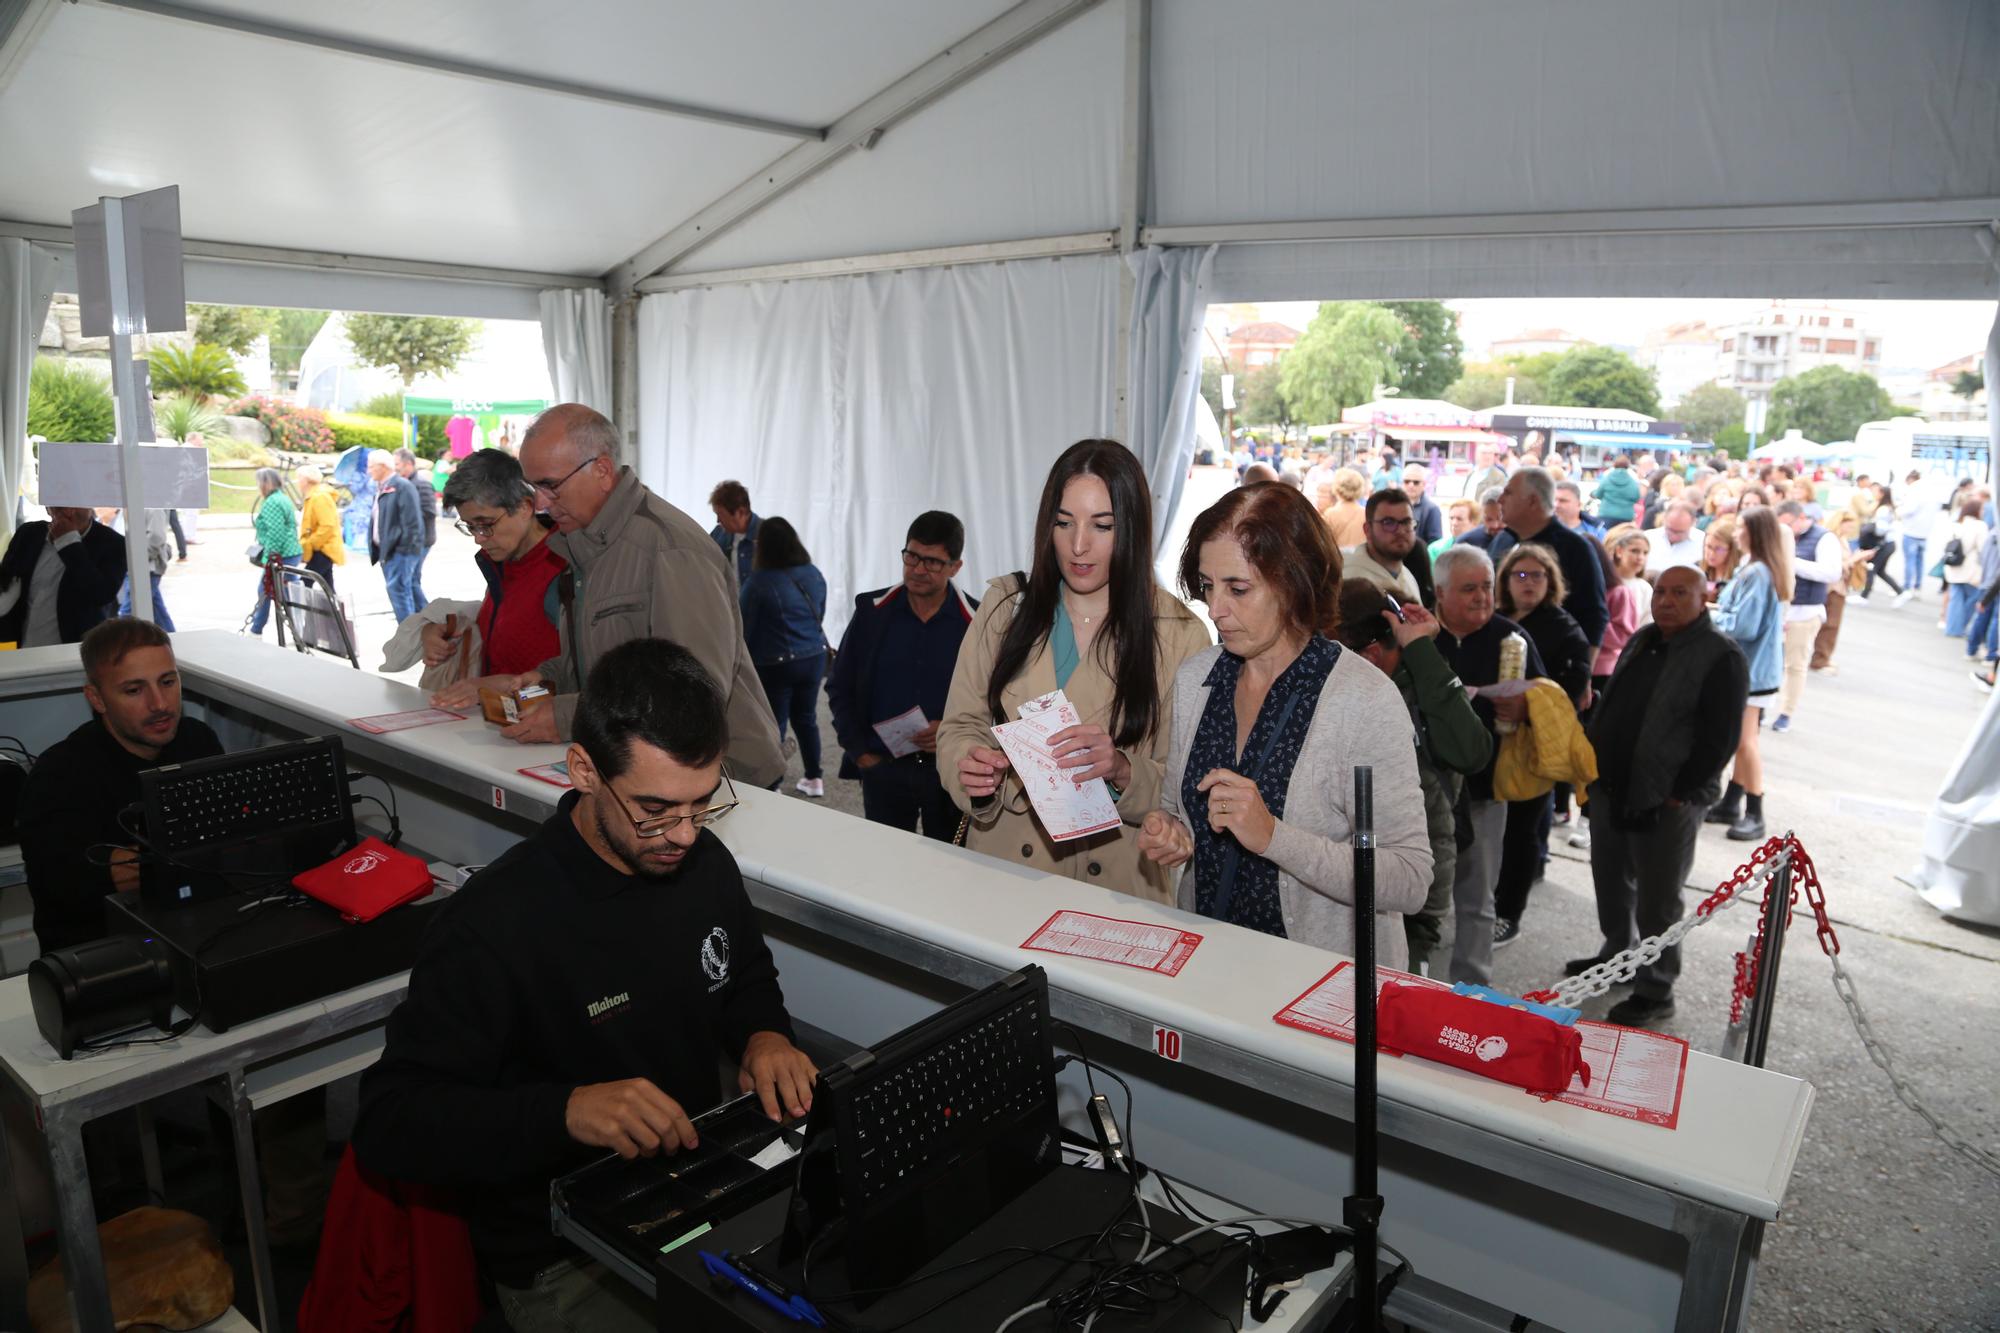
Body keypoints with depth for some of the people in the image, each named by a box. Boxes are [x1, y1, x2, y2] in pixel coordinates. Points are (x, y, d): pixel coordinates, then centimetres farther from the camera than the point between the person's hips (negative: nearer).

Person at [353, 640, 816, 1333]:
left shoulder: (705, 862, -3)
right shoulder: (493, 924, -22)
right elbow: (387, 1124, -20)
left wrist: (764, 1035, -7)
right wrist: (564, 1110, -34)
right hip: (565, 1260, -5)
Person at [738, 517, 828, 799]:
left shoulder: (758, 582, -18)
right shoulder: (814, 574, 0)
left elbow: (743, 629, -9)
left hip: (775, 664, -5)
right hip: (814, 658, 5)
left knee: (773, 726, 5)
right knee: (806, 718, 19)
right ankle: (814, 778, 28)